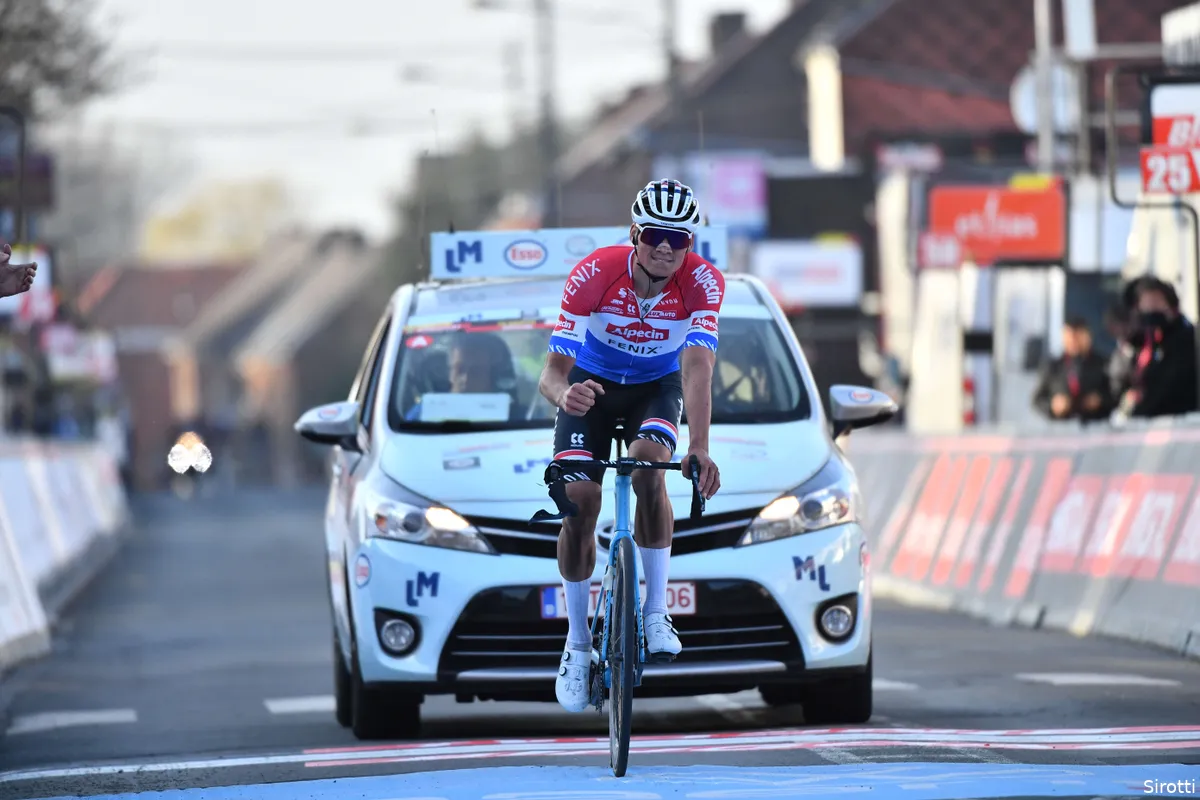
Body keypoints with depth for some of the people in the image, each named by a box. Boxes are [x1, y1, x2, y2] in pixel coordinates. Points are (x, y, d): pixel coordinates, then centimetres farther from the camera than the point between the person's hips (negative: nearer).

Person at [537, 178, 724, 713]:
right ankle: (577, 643, 1)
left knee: (648, 466, -30)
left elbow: (697, 367, -39)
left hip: (658, 386, 0)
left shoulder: (703, 283, -29)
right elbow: (552, 372, -32)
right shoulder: (593, 275, -31)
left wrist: (699, 449, -53)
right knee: (578, 504, -15)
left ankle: (656, 613, -17)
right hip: (592, 385, 0)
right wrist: (563, 394, -57)